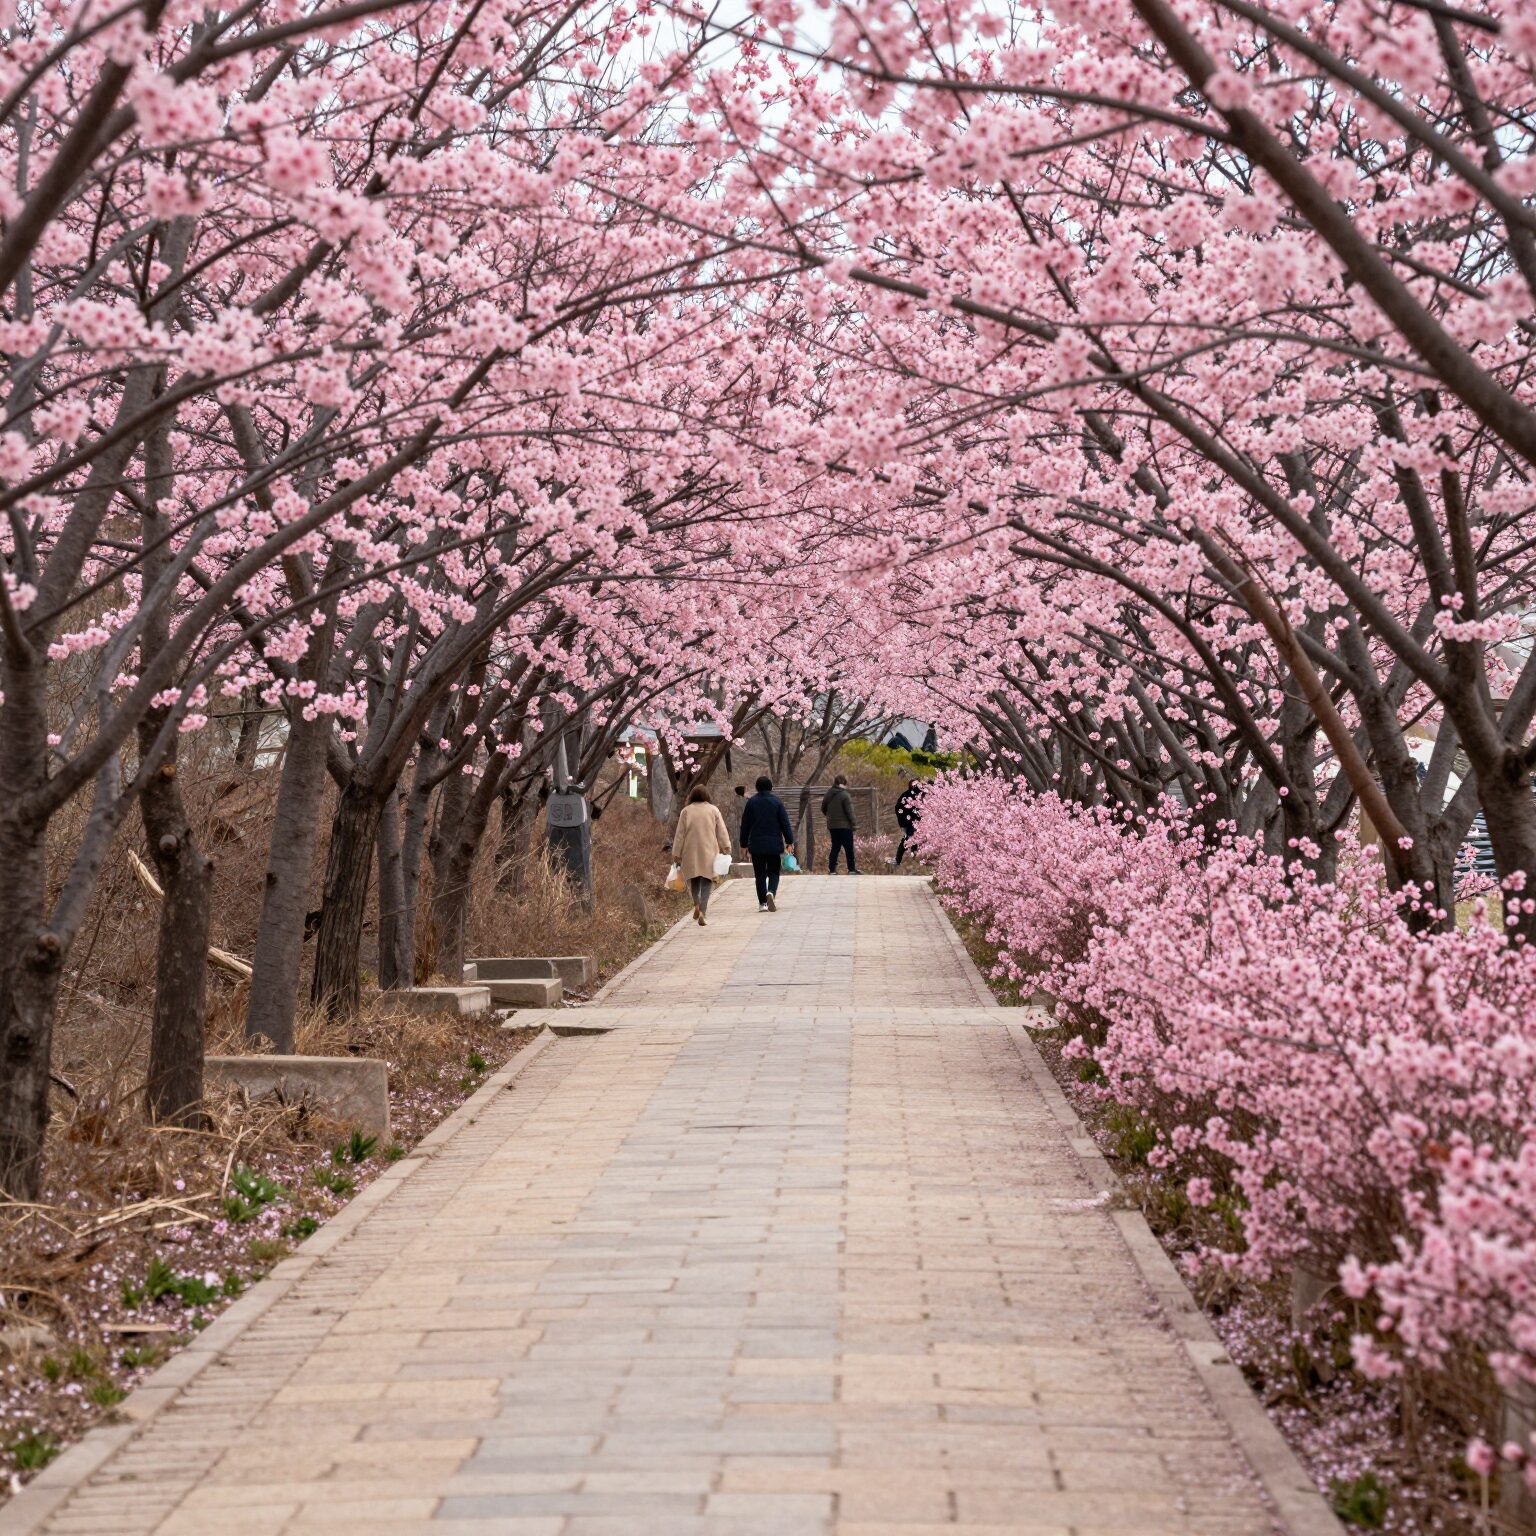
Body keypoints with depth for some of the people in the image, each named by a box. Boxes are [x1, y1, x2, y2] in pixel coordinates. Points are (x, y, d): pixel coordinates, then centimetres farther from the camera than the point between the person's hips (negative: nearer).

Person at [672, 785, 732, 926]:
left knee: (694, 879, 18)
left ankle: (696, 904, -2)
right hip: (709, 853, 0)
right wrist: (726, 848, 3)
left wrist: (676, 854, 7)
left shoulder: (686, 811, 0)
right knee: (706, 881, 1)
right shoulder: (713, 810, 1)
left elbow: (679, 834, 2)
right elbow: (722, 831, -1)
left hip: (691, 853, 1)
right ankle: (702, 911, -12)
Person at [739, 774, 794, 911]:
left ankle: (762, 903, 3)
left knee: (760, 874, 6)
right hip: (774, 845, -1)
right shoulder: (776, 801, -3)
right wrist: (789, 842, 5)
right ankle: (771, 892, -19)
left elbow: (745, 825, 4)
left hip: (756, 845, 1)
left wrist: (744, 844, 12)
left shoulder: (751, 802, 0)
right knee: (773, 872, 8)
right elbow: (785, 823, -2)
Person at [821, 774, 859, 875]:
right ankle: (852, 869, 6)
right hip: (844, 826, -6)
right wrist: (854, 823, -7)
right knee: (849, 848, 3)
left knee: (835, 847, 11)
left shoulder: (828, 794, 5)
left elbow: (823, 809, 14)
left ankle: (832, 870, 7)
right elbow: (849, 811, -16)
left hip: (832, 826, 6)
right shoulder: (845, 795, -15)